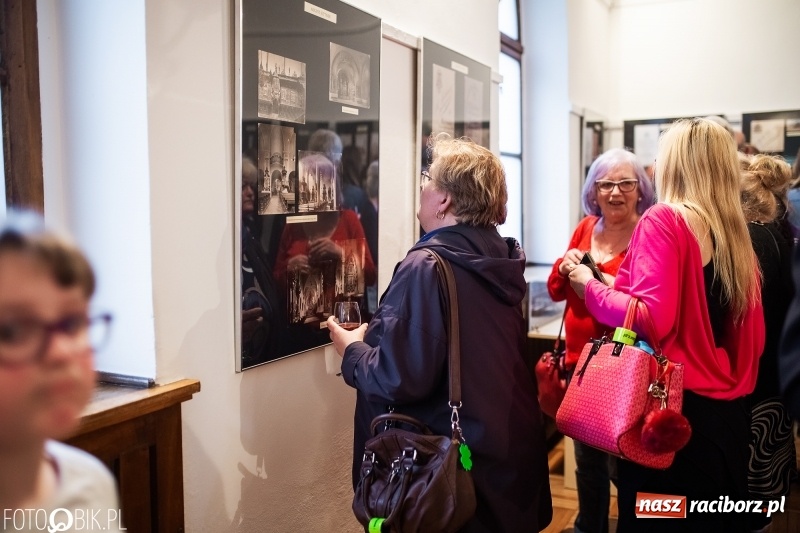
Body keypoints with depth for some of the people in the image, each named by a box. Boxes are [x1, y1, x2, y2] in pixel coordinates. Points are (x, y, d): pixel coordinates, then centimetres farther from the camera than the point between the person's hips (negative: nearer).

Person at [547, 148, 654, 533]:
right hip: (581, 357, 6)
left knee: (623, 462, 5)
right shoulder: (586, 228, 7)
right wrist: (564, 268, -9)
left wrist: (612, 288, -31)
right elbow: (555, 290, 11)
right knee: (586, 457, 21)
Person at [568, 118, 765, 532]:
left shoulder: (664, 220, -11)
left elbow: (652, 319, -21)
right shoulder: (739, 235, 9)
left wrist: (590, 286, -8)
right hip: (729, 410, 8)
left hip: (675, 406, -8)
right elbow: (754, 338, 12)